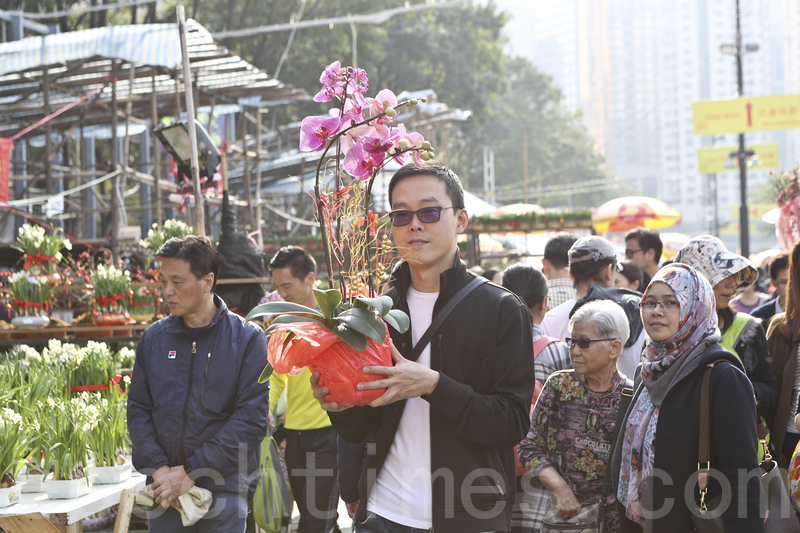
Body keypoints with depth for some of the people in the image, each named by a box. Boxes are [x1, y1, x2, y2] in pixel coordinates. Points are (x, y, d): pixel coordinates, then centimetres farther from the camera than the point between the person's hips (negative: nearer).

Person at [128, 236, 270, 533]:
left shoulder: (247, 338, -5)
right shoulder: (153, 338, 7)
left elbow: (251, 418, -12)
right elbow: (138, 409, 7)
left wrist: (191, 472, -15)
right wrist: (159, 468, -9)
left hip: (224, 491, -3)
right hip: (163, 495, 3)